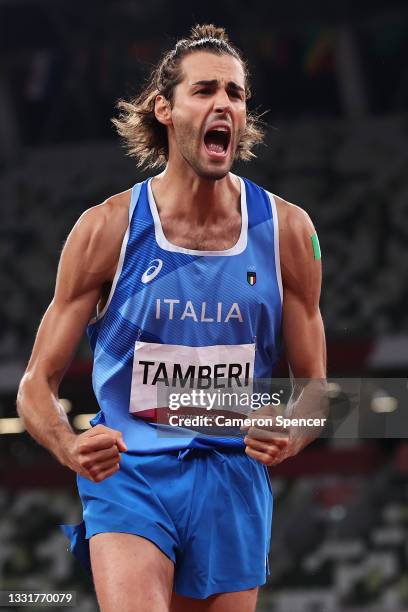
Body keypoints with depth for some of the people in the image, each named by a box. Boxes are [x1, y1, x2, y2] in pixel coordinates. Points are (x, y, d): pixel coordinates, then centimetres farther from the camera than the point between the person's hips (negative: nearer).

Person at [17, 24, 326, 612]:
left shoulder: (287, 231, 2)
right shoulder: (108, 228, -3)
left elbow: (314, 385, 9)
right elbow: (37, 384, 0)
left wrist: (288, 437, -14)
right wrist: (72, 449, -22)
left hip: (234, 481, 3)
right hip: (128, 476, -3)